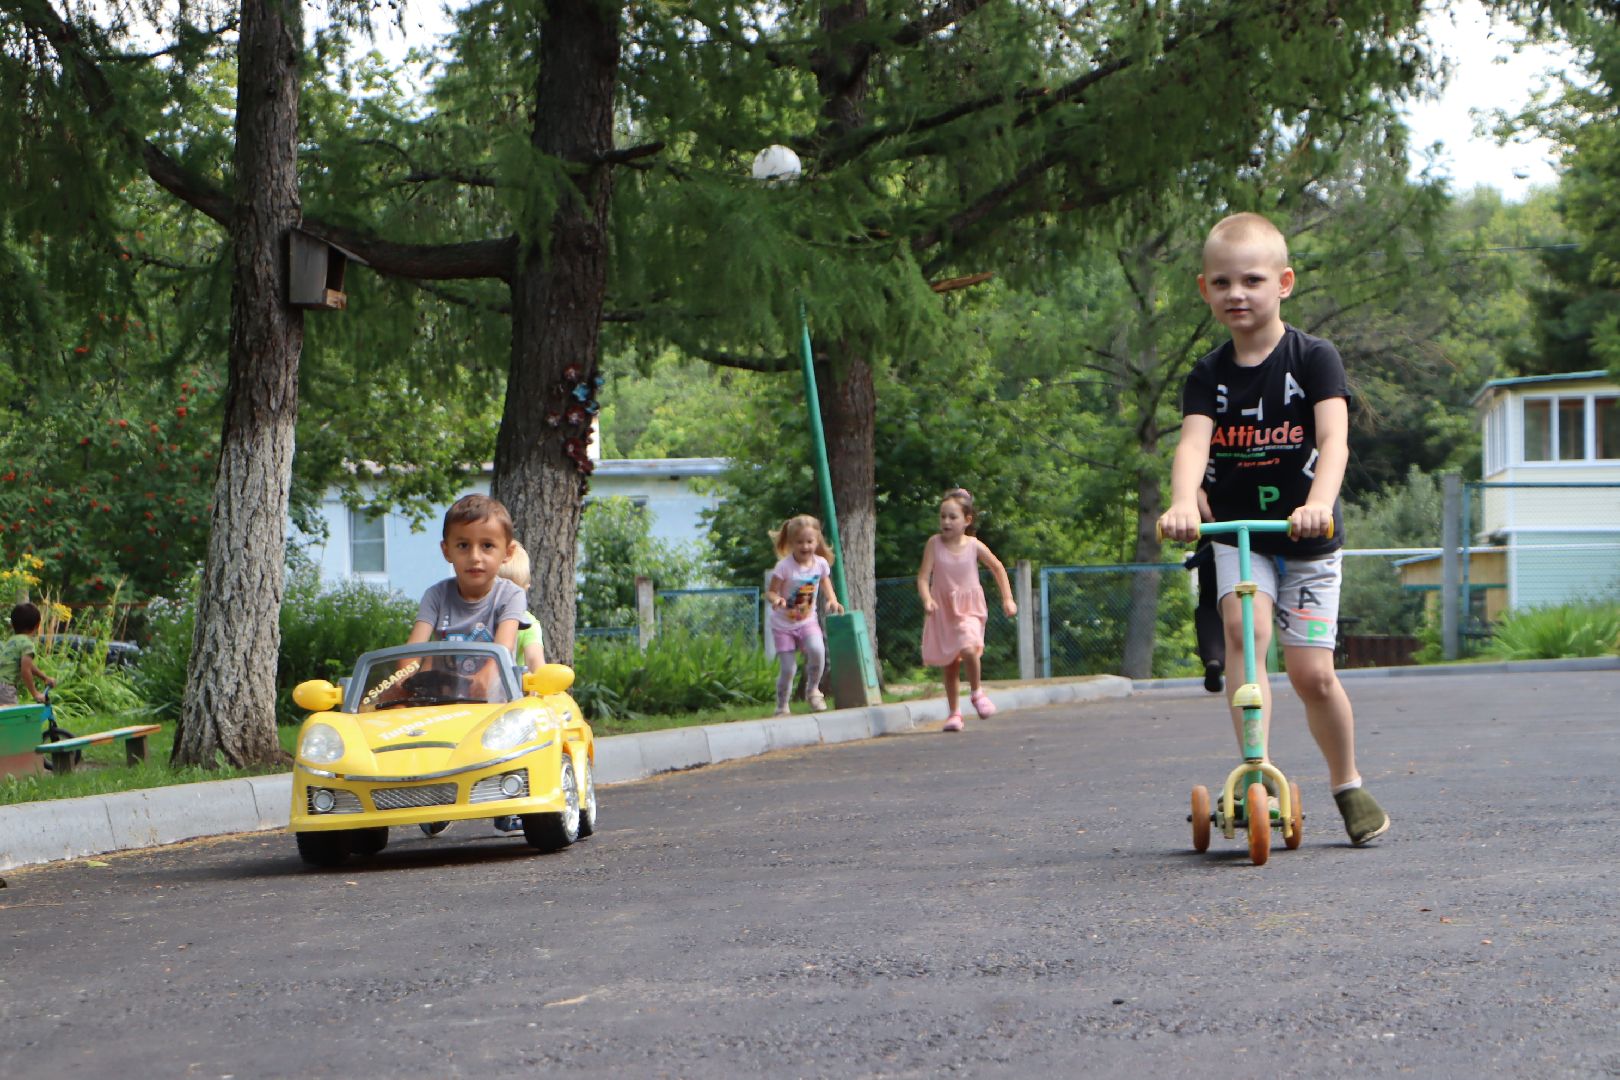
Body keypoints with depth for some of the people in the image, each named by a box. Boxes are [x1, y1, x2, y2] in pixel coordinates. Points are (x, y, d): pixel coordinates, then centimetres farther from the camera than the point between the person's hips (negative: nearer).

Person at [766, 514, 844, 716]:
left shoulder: (821, 563, -5)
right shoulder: (784, 567, -19)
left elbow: (825, 582, 15)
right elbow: (771, 591, -15)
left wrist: (832, 600, -2)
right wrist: (776, 599, -37)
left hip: (807, 620, 2)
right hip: (783, 624, -2)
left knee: (817, 650, -26)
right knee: (787, 669, -5)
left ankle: (813, 690, -1)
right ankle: (782, 707, 17)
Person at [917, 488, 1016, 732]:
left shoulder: (974, 546, -6)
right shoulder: (934, 543, -8)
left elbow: (998, 568, 9)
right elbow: (923, 576, -11)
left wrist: (1007, 598, 5)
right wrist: (927, 598, -30)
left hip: (968, 608, -1)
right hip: (942, 610, 1)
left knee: (968, 649, -25)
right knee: (950, 664, 6)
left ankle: (976, 692, 0)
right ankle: (954, 712, 20)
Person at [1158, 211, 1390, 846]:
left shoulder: (1313, 359, -10)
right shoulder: (1209, 376, -3)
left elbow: (1334, 439, -23)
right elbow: (1193, 443, -19)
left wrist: (1318, 505, -43)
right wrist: (1182, 505, -41)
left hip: (1307, 538, -2)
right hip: (1236, 535, 2)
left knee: (1312, 673, -5)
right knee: (1244, 630, -25)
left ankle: (1348, 785, 19)